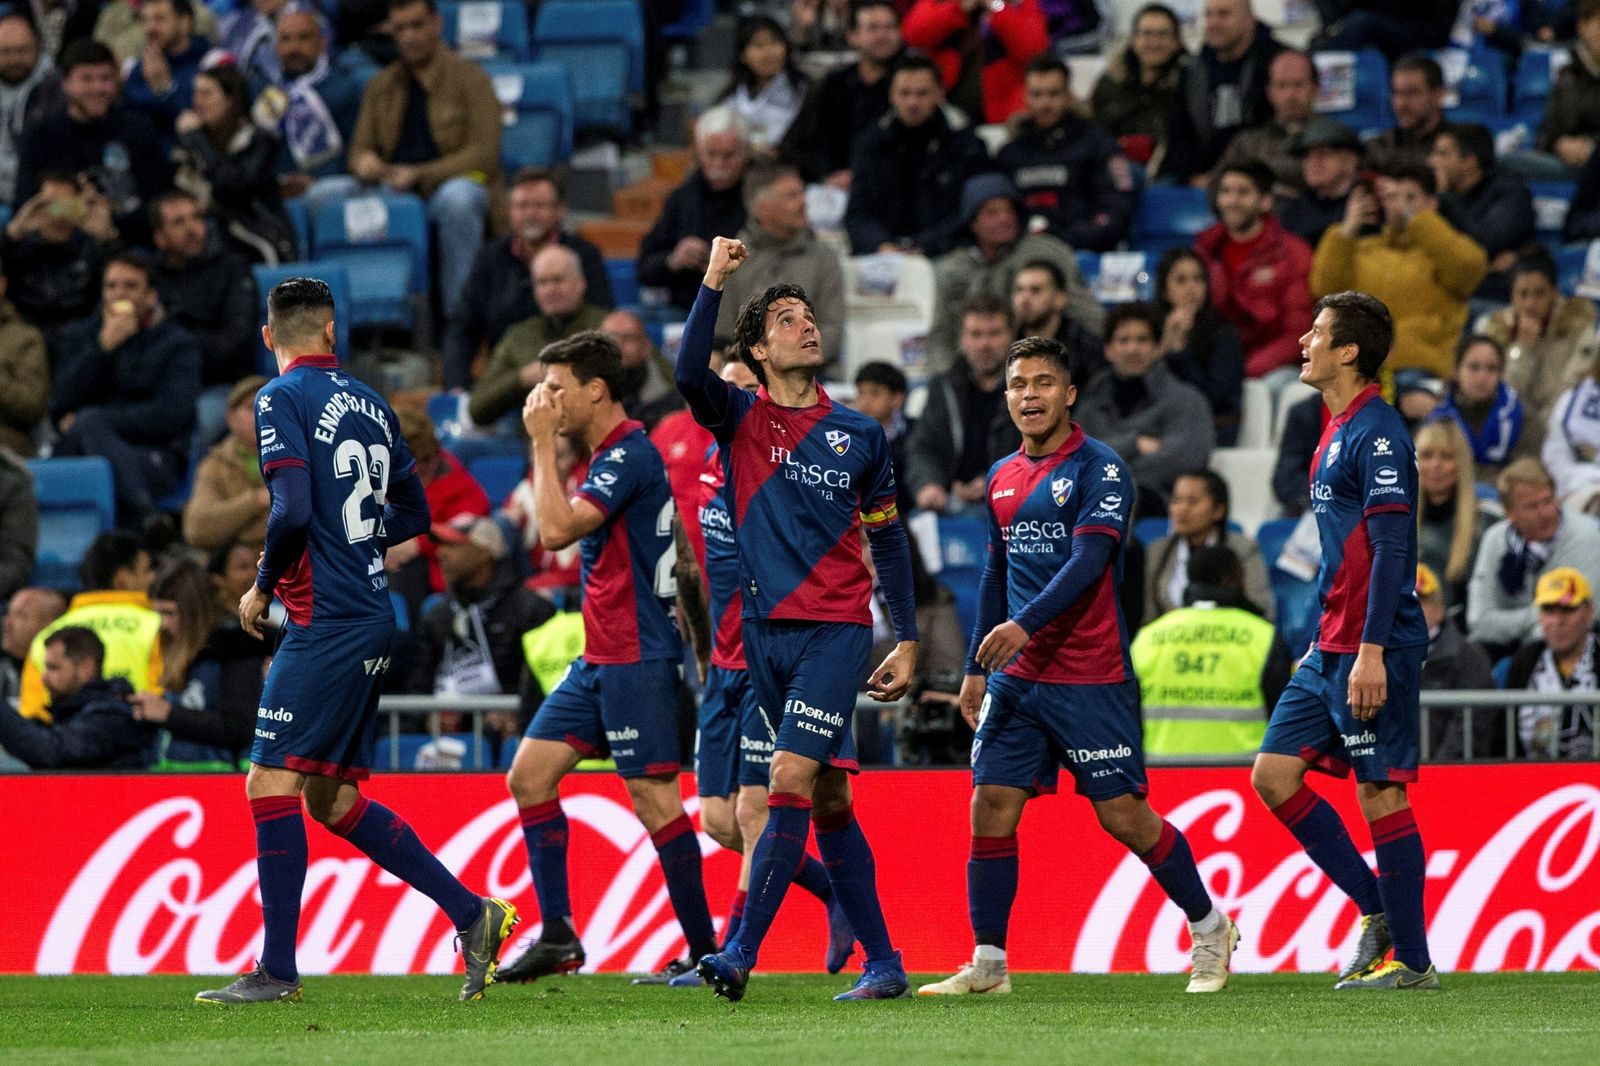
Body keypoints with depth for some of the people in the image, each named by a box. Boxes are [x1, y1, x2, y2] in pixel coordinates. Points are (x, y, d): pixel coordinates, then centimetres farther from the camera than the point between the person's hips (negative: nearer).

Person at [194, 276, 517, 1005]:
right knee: (332, 799, 14)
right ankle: (471, 913, 12)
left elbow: (292, 512, -20)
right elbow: (412, 513, 20)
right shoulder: (369, 404, 14)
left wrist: (263, 588, -5)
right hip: (373, 622, 8)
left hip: (326, 623, -8)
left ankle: (277, 971, -10)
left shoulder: (283, 400, -9)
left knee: (271, 781, -7)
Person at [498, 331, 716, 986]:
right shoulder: (612, 455, 16)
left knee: (654, 797, -9)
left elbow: (556, 530, -23)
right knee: (530, 774, 5)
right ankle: (558, 937, 5)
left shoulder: (629, 454, -15)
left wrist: (543, 443, -16)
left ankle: (704, 950, -5)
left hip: (636, 660, -10)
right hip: (600, 660, 10)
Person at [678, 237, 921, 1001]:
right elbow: (689, 374, -16)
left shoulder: (859, 436, 7)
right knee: (828, 801, 6)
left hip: (836, 631, -2)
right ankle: (881, 962, 13)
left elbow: (888, 542, 12)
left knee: (792, 782, -16)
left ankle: (741, 953, -20)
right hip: (766, 631, 2)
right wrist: (713, 283, -22)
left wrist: (906, 642, 8)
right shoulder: (739, 418, 6)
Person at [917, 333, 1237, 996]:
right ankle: (988, 962, 3)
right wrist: (978, 666, 20)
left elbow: (1088, 561, -19)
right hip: (1016, 679, 6)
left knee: (1124, 814, -4)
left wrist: (1025, 624, -30)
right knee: (991, 808, -2)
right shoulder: (1003, 478, 14)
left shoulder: (1099, 469, -8)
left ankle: (1210, 929, 15)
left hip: (1091, 679, -6)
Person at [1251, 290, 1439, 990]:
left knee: (1380, 793, -5)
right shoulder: (1337, 433, 17)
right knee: (1274, 773, 6)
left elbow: (1393, 547, -20)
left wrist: (1371, 652, -24)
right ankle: (1377, 909, 12)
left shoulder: (1376, 433, -13)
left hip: (1375, 651, -10)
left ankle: (1410, 960, 1)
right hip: (1331, 651, 10)